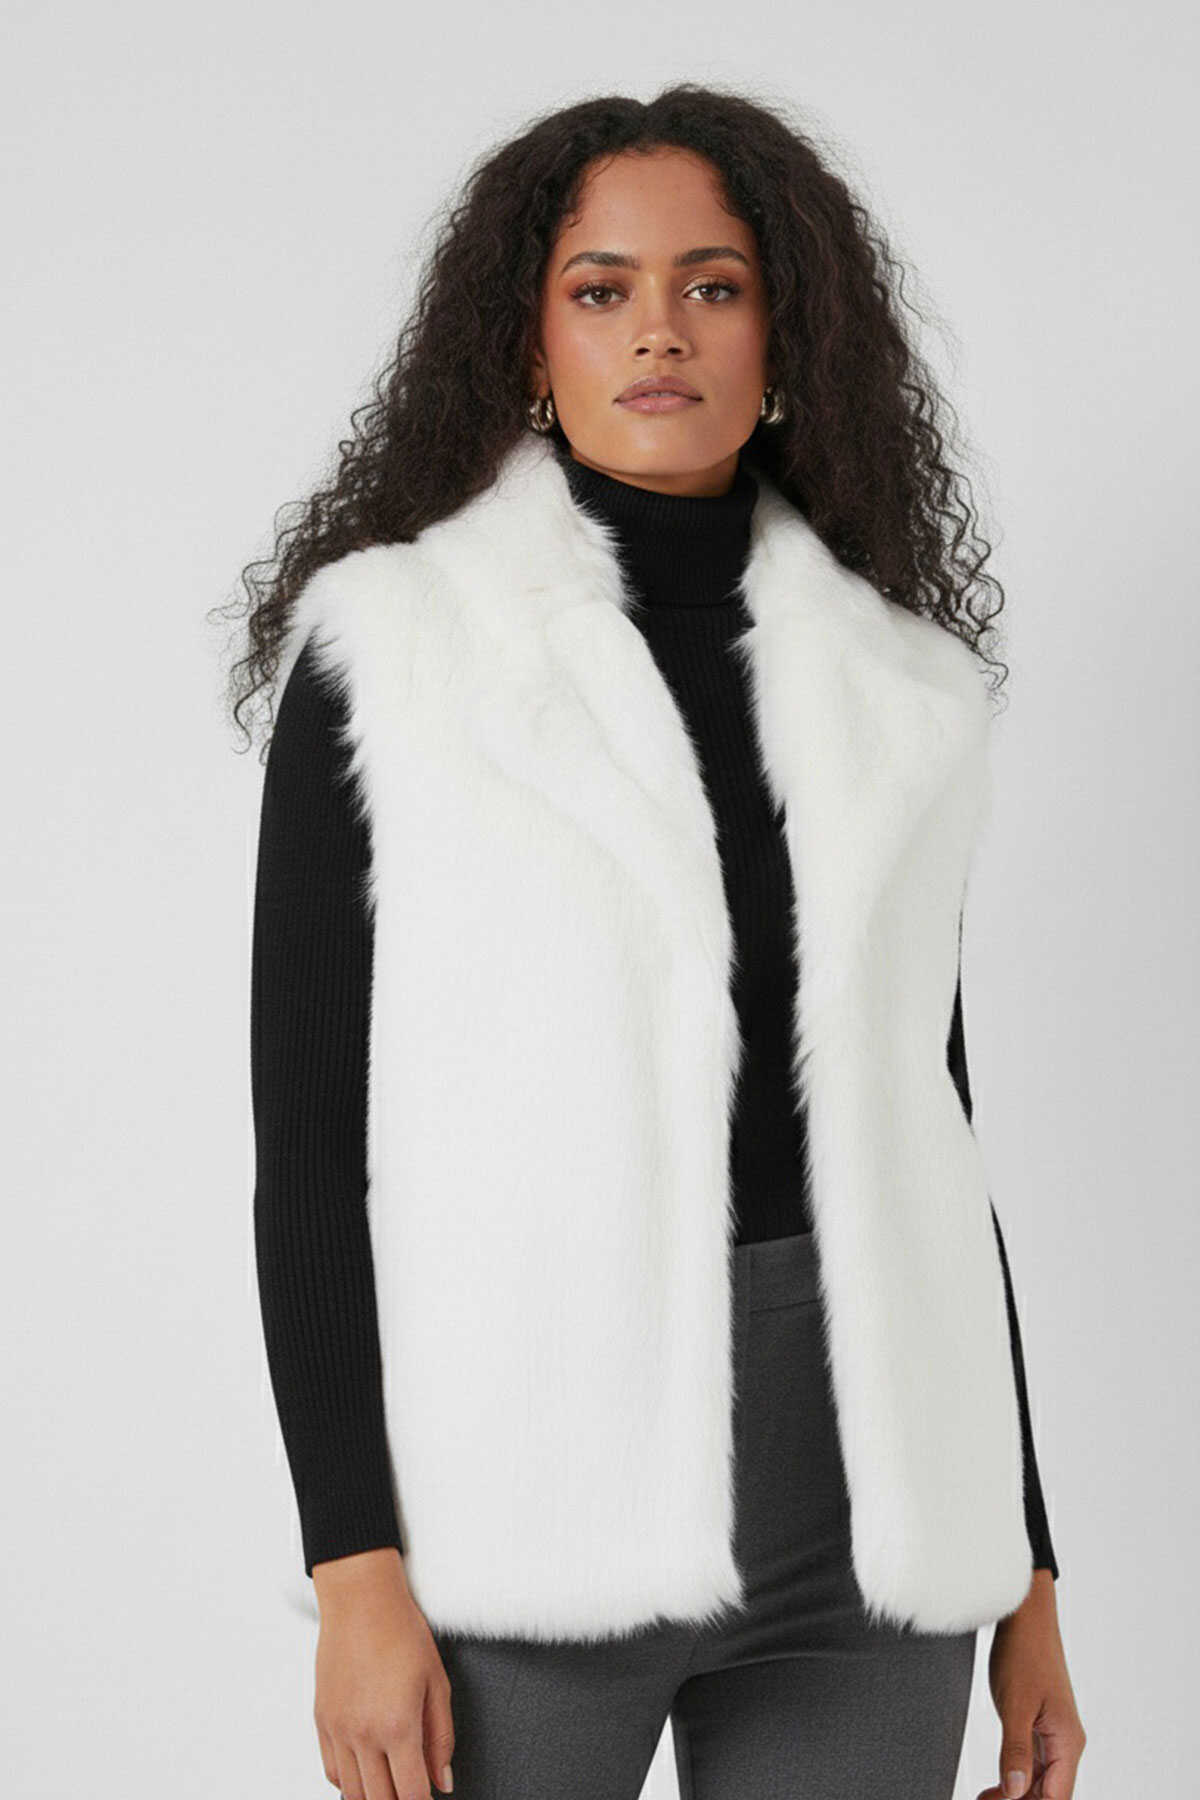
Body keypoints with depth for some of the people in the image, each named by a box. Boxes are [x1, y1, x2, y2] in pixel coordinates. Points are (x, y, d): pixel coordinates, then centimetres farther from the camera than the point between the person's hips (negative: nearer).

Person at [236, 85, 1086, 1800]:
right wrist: (354, 1573, -12)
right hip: (529, 1486, -3)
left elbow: (926, 1126, 13)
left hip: (861, 1496, 4)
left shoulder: (893, 695, 9)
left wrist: (1024, 1573, 11)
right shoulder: (390, 650, -1)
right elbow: (310, 1125, -5)